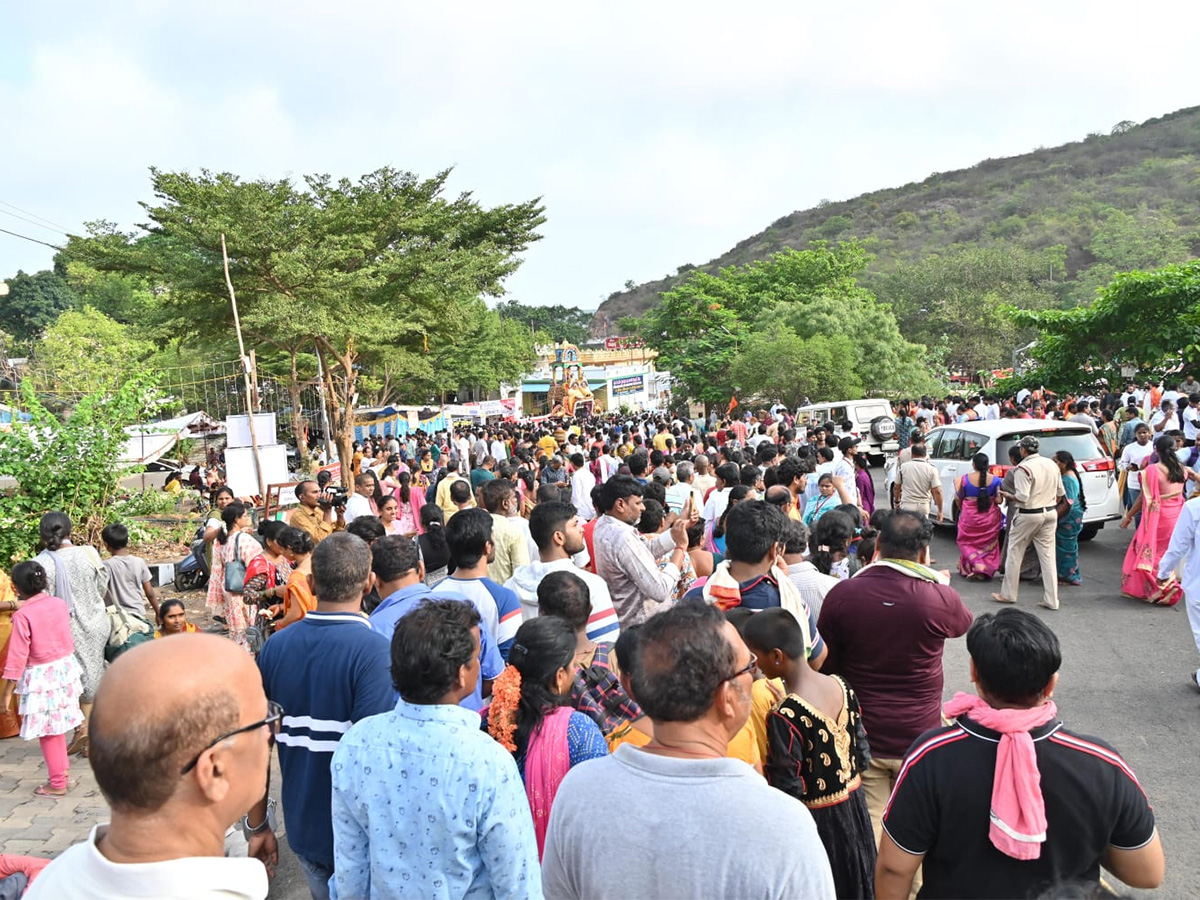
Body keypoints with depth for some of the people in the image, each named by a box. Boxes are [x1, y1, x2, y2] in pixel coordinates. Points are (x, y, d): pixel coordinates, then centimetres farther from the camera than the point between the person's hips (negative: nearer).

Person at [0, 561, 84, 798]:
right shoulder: (59, 603, -1)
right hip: (65, 667, 6)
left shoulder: (22, 616, -18)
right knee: (57, 722, 26)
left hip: (41, 676, -6)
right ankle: (62, 768, 38)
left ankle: (57, 784, 15)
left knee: (47, 729, 6)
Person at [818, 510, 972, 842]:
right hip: (919, 735, 0)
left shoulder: (841, 595, -12)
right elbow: (964, 622, 12)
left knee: (868, 825, 11)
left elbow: (824, 664, -1)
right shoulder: (940, 598, -14)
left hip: (861, 736, 0)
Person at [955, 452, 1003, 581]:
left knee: (967, 542, 16)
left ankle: (976, 564, -3)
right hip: (990, 518, 1)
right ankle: (985, 570, 7)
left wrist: (962, 510, 18)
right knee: (988, 544, 14)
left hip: (969, 517, -1)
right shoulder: (995, 480, -8)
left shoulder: (965, 479, -11)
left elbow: (958, 498, -1)